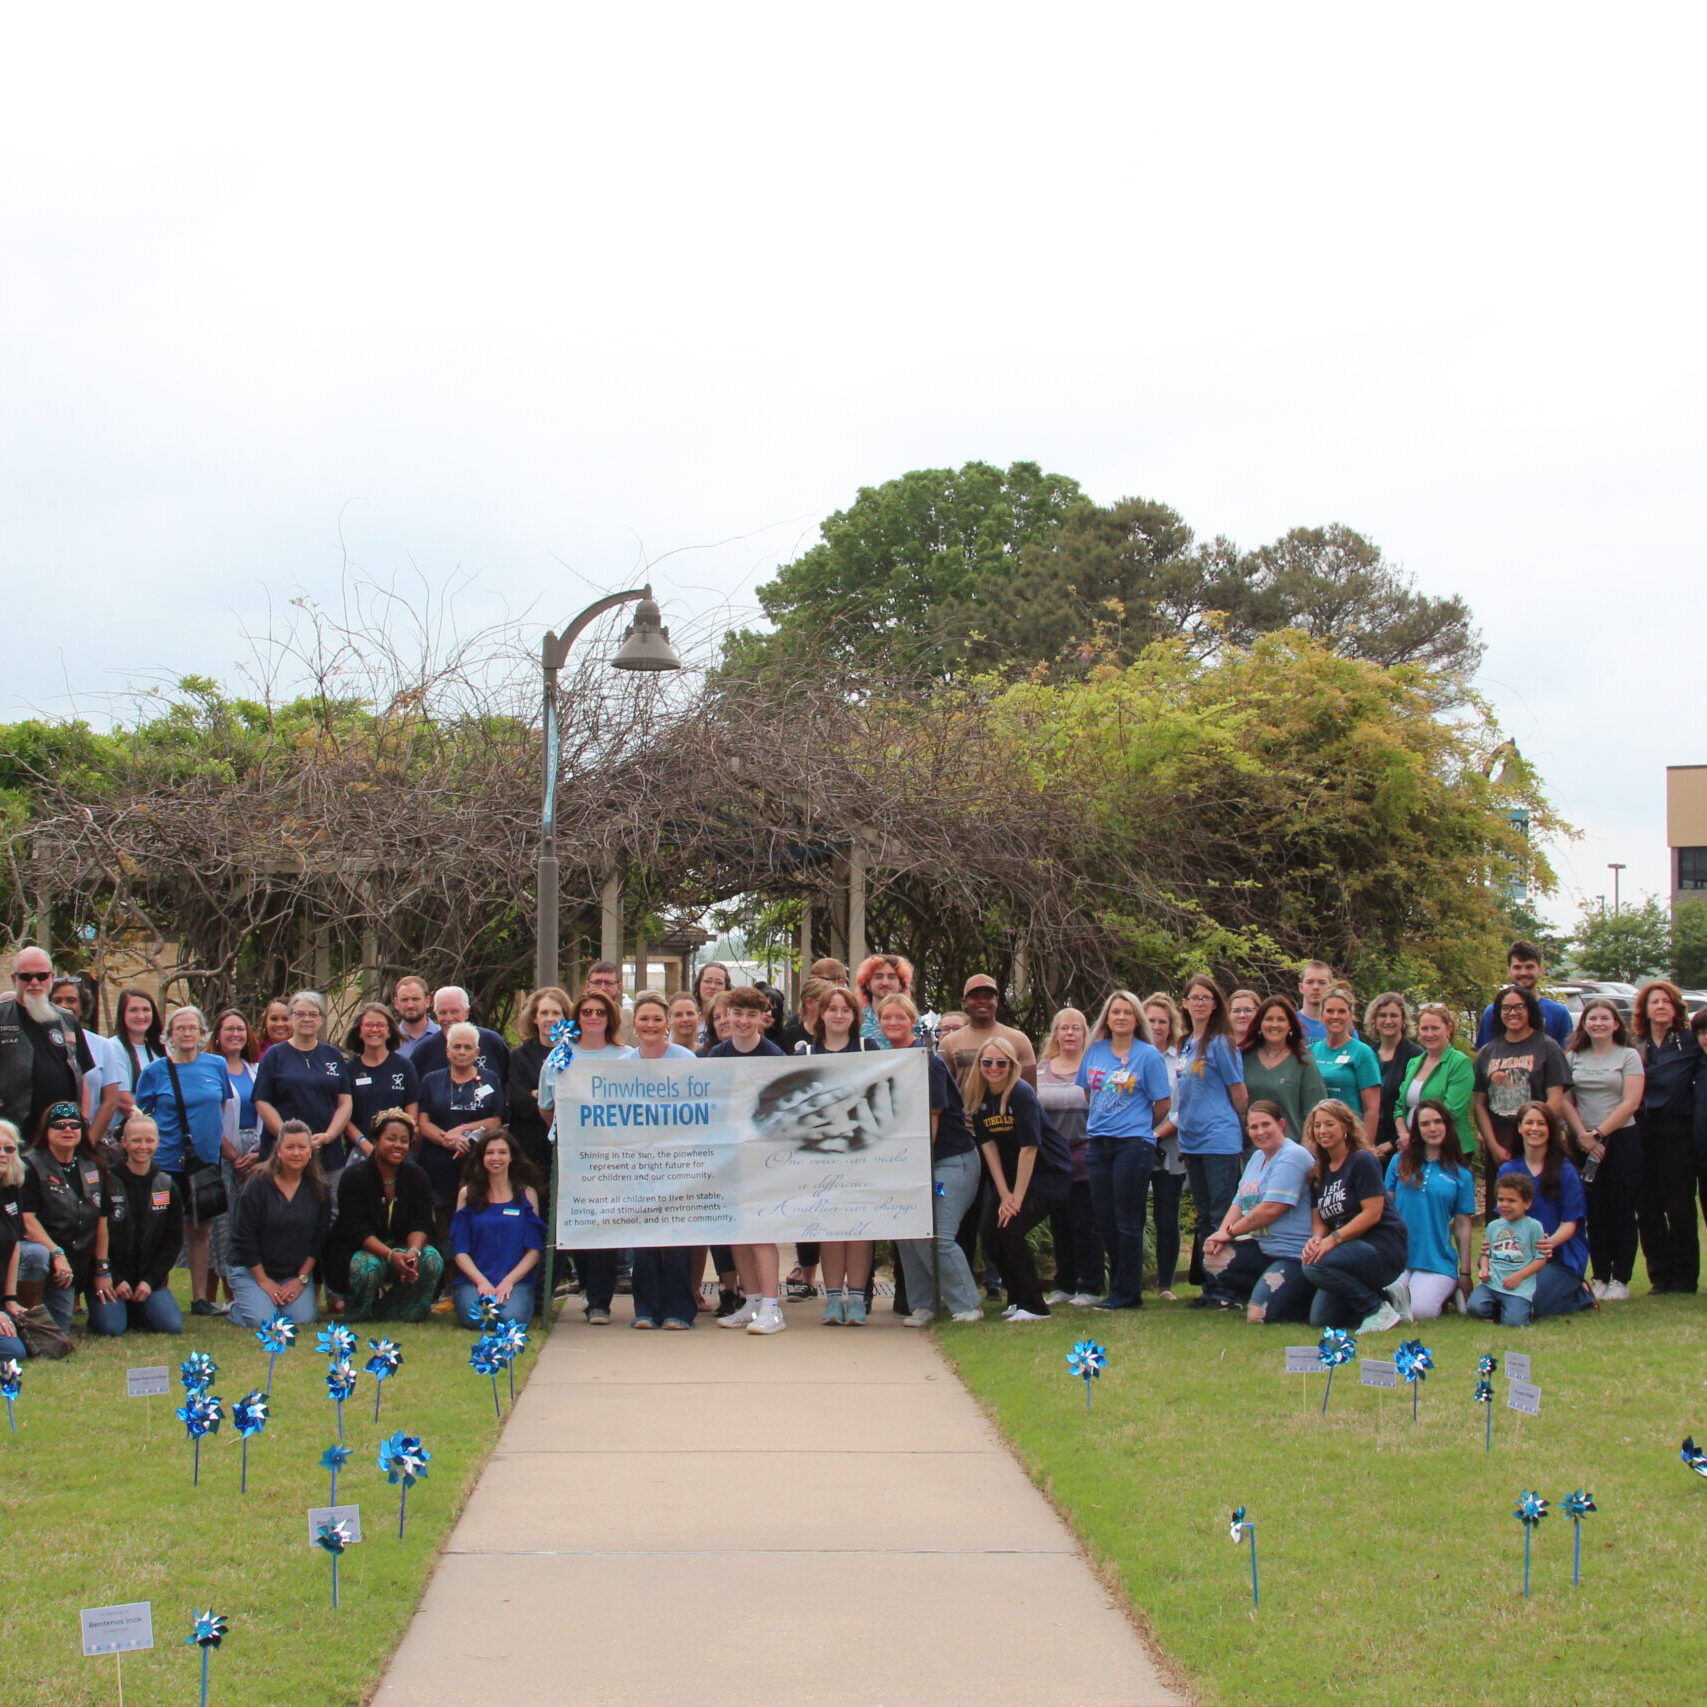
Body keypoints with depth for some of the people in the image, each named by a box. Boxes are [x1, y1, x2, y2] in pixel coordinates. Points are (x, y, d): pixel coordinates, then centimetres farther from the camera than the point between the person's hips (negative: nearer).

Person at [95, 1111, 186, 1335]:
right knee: (110, 1327, -26)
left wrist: (151, 1280, -5)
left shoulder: (167, 1187, 6)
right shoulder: (108, 1184, -5)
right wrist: (113, 1280, -13)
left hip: (150, 1280, 3)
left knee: (172, 1325, -18)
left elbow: (173, 1240, 6)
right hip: (111, 1278, -3)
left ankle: (136, 1310, 12)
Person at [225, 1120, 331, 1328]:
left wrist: (301, 1279, -6)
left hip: (296, 1272, 3)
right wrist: (263, 1281, -11)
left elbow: (319, 1240, 2)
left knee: (303, 1319, -18)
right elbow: (243, 1237, -10)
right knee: (263, 1321, -21)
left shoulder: (319, 1190, -1)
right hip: (251, 1270, -3)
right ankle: (235, 1306, 13)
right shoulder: (258, 1186, -11)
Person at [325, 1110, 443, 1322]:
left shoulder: (417, 1177, 0)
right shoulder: (353, 1177, -13)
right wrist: (390, 1255, -36)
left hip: (402, 1247, 4)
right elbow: (357, 1230, -21)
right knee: (369, 1265, -37)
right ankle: (358, 1318, -7)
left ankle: (404, 1315, -7)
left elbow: (421, 1225, -8)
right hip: (358, 1249, -4)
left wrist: (414, 1251, -32)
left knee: (432, 1259, -25)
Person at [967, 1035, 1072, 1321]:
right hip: (1013, 1174, 6)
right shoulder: (977, 1097, -2)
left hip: (1048, 1172, -6)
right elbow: (989, 1146, -3)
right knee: (991, 1230, -5)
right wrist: (1004, 1195, -10)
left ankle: (1033, 1305, -7)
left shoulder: (1021, 1093, -19)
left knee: (1011, 1229, -18)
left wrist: (1017, 1198, -21)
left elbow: (1029, 1147, -21)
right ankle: (1017, 1299, 12)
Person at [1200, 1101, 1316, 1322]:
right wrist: (1222, 1232, -7)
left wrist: (1231, 1232, -11)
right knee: (1213, 1259, -7)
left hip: (1295, 1253, -10)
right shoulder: (1257, 1157, 16)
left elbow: (1271, 1209, -22)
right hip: (1263, 1246, 10)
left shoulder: (1292, 1157, -15)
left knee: (1257, 1316, -19)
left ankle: (1311, 1300, 5)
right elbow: (1240, 1202, 13)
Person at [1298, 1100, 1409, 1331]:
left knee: (1316, 1267, -30)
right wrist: (1316, 1239, -14)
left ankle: (1380, 1310, -13)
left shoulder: (1362, 1161, -9)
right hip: (1351, 1250, 8)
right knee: (1320, 1319, -2)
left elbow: (1372, 1214, -17)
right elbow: (1318, 1219, 9)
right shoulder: (1320, 1170, 13)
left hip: (1383, 1248, -8)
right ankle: (1387, 1298, 15)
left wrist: (1333, 1239, -23)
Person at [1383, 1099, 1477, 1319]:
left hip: (1437, 1261, -1)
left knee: (1421, 1312, -23)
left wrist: (1465, 1274, 5)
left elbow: (1462, 1227, 7)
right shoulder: (1400, 1162, 7)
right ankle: (1402, 1289, 9)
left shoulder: (1460, 1174, 5)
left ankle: (1449, 1289, 9)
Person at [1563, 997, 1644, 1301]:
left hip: (1621, 1141, -2)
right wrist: (1583, 1136, -9)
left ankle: (1620, 1280, 2)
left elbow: (1630, 1103, -7)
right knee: (1595, 1214, 4)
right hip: (1584, 1145, 3)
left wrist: (1598, 1134, -12)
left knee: (1621, 1213, -2)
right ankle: (1599, 1278, 8)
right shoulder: (1573, 1058, 9)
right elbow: (1565, 1101, 4)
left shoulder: (1628, 1057, 1)